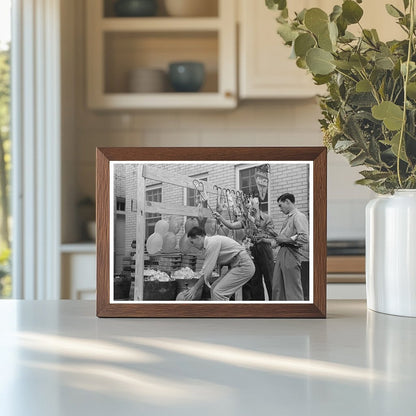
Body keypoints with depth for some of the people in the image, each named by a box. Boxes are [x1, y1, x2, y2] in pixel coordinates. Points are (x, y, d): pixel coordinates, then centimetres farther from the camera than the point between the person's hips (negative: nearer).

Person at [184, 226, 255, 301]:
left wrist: (195, 289, -8)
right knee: (214, 288, 10)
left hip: (243, 266, -10)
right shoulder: (209, 243, 14)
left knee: (218, 292, -14)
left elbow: (207, 271, -16)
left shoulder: (212, 243, -16)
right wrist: (195, 287, 21)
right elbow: (204, 269, 22)